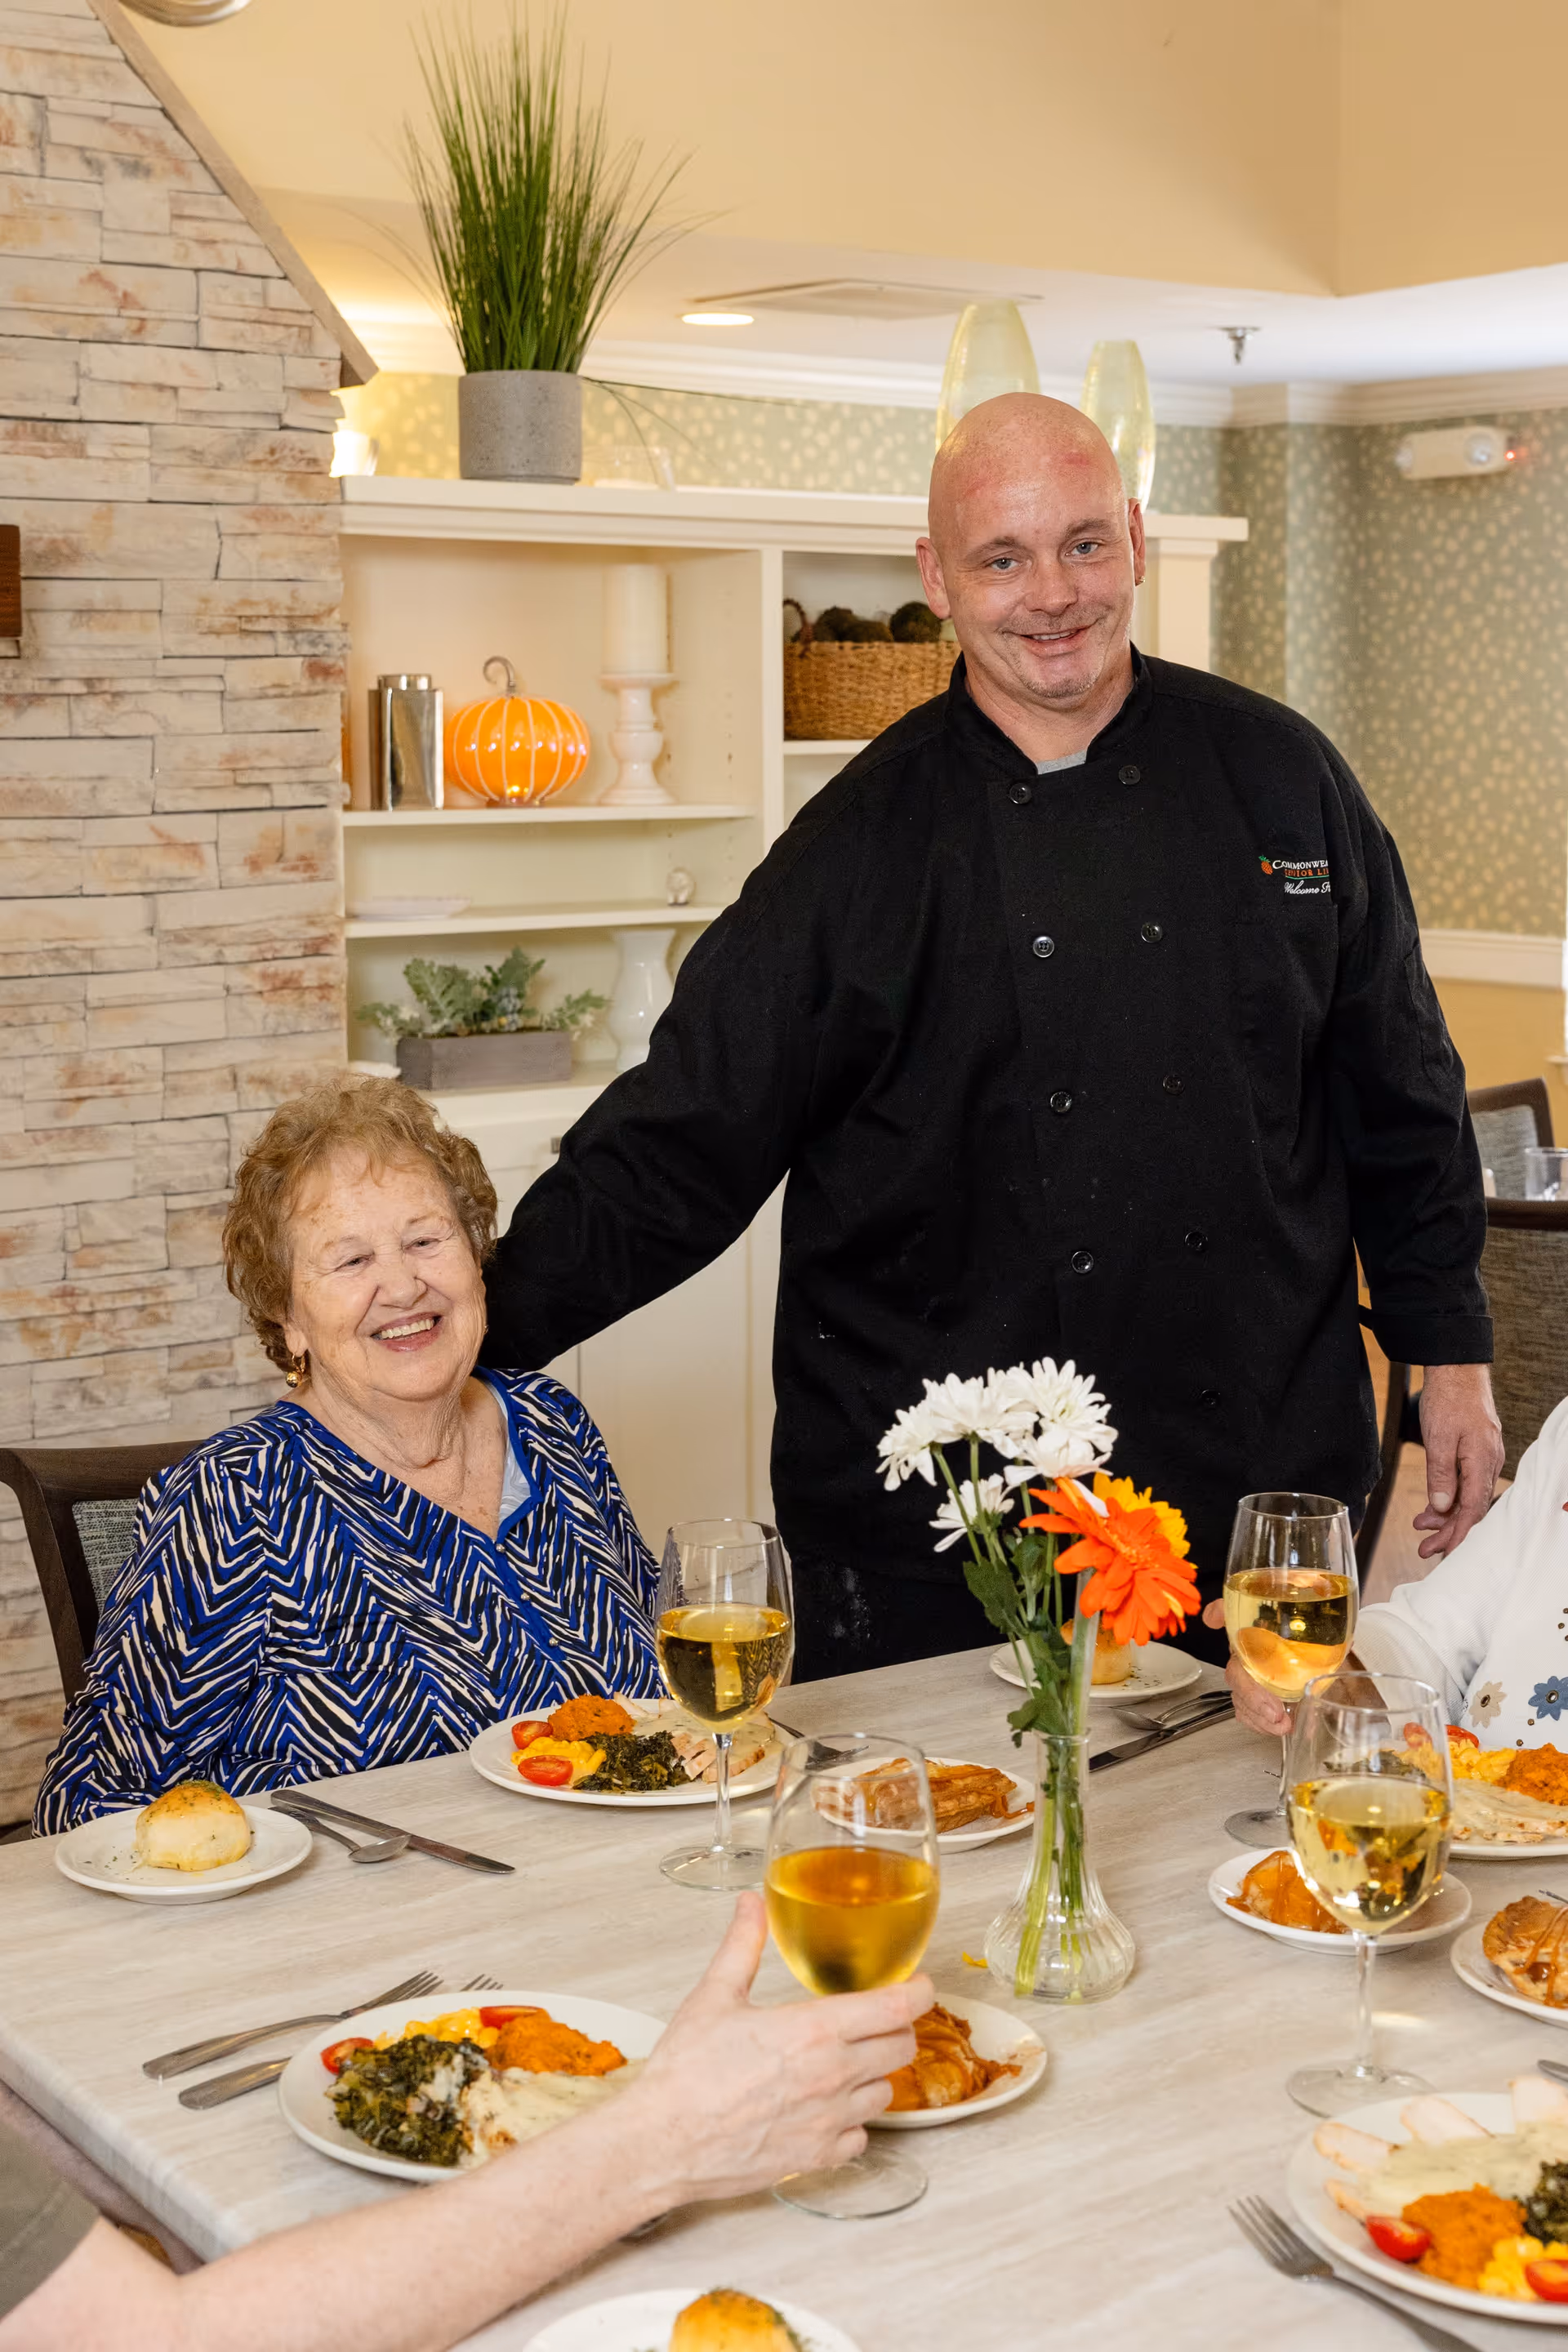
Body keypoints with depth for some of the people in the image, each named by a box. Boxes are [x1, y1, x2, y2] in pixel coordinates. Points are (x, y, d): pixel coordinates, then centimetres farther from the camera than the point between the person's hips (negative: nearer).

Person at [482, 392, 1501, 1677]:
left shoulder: (1276, 777, 3)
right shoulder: (865, 842, -3)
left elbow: (1401, 1091, 11)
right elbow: (682, 1139, -3)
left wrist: (1452, 1355, 10)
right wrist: (468, 1336, -10)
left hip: (1258, 1478, 2)